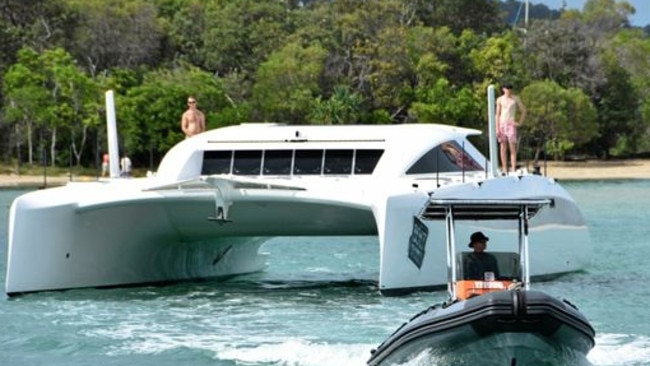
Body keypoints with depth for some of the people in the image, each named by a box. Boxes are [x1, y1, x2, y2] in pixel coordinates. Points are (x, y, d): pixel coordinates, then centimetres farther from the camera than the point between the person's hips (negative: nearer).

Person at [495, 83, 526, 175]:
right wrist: (497, 128, -2)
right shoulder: (500, 100, 6)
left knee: (513, 148, -6)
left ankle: (513, 170, -9)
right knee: (503, 148, 2)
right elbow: (497, 114, 5)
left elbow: (523, 110, 10)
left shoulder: (515, 99, 3)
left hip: (511, 125, -2)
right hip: (502, 125, 2)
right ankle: (504, 169, 5)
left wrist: (520, 123, 0)